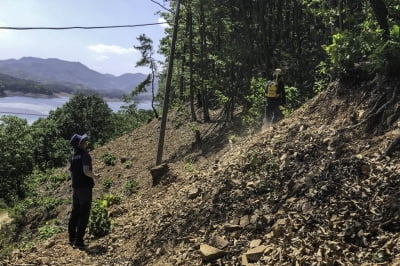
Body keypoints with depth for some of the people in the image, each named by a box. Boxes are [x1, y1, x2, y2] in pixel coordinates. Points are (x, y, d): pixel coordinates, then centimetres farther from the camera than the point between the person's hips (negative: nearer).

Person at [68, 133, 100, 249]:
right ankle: (79, 240, 1)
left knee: (75, 213, 15)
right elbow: (86, 171, -25)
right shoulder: (85, 155, -14)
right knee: (84, 214, -1)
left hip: (75, 188, 8)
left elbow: (71, 173, 17)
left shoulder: (74, 156, 11)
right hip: (85, 187, -8)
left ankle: (72, 239, 23)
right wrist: (95, 176, -8)